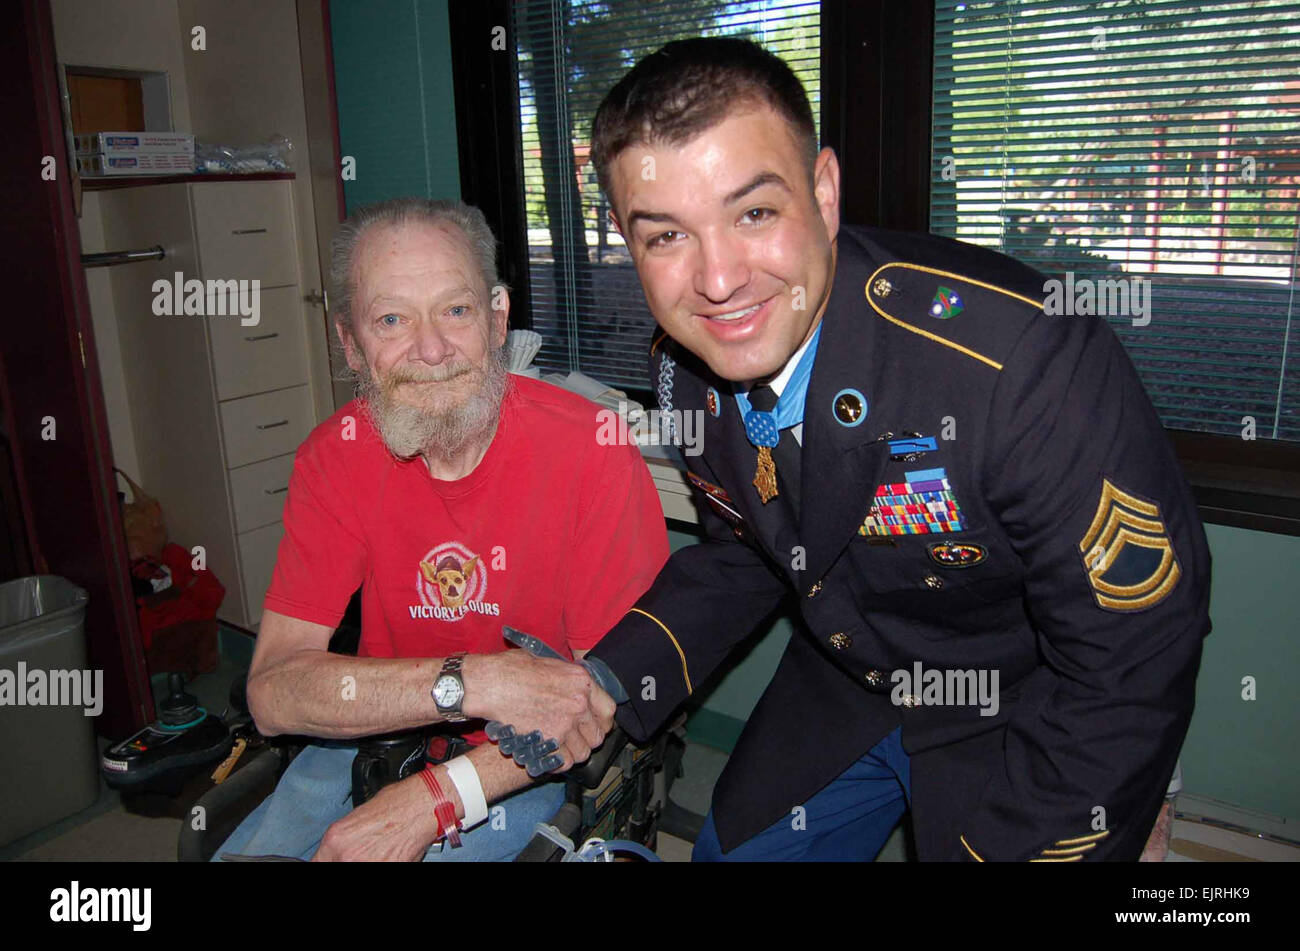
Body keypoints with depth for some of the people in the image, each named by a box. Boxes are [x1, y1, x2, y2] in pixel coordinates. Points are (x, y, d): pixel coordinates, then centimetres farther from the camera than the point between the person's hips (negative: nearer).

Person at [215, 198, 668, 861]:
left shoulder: (592, 450, -20)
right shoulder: (333, 458, -9)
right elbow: (271, 693, -17)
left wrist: (430, 800, -25)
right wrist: (470, 683, -32)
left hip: (522, 769, -3)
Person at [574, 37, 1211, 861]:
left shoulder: (1021, 355, -35)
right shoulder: (685, 366, -14)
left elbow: (1130, 665, -26)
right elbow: (742, 554, 2)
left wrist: (995, 845, -21)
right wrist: (605, 682, -10)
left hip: (1024, 721, -4)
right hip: (844, 689, 5)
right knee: (733, 848, 19)